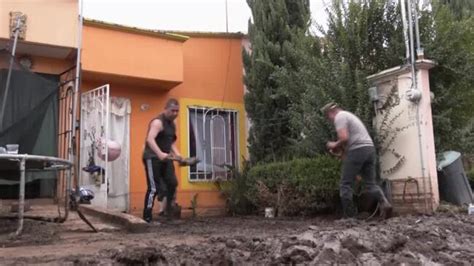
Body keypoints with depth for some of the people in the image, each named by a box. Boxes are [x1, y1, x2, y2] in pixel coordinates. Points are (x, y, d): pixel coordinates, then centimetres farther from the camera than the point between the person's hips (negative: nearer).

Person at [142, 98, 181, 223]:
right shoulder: (158, 122, -16)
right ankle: (147, 217, -2)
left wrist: (177, 153, 6)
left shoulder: (172, 124, 13)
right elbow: (150, 139, -31)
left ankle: (165, 210, 17)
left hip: (165, 158, 9)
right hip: (152, 158, -9)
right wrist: (160, 153, -44)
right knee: (154, 188, -9)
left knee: (172, 183, 3)